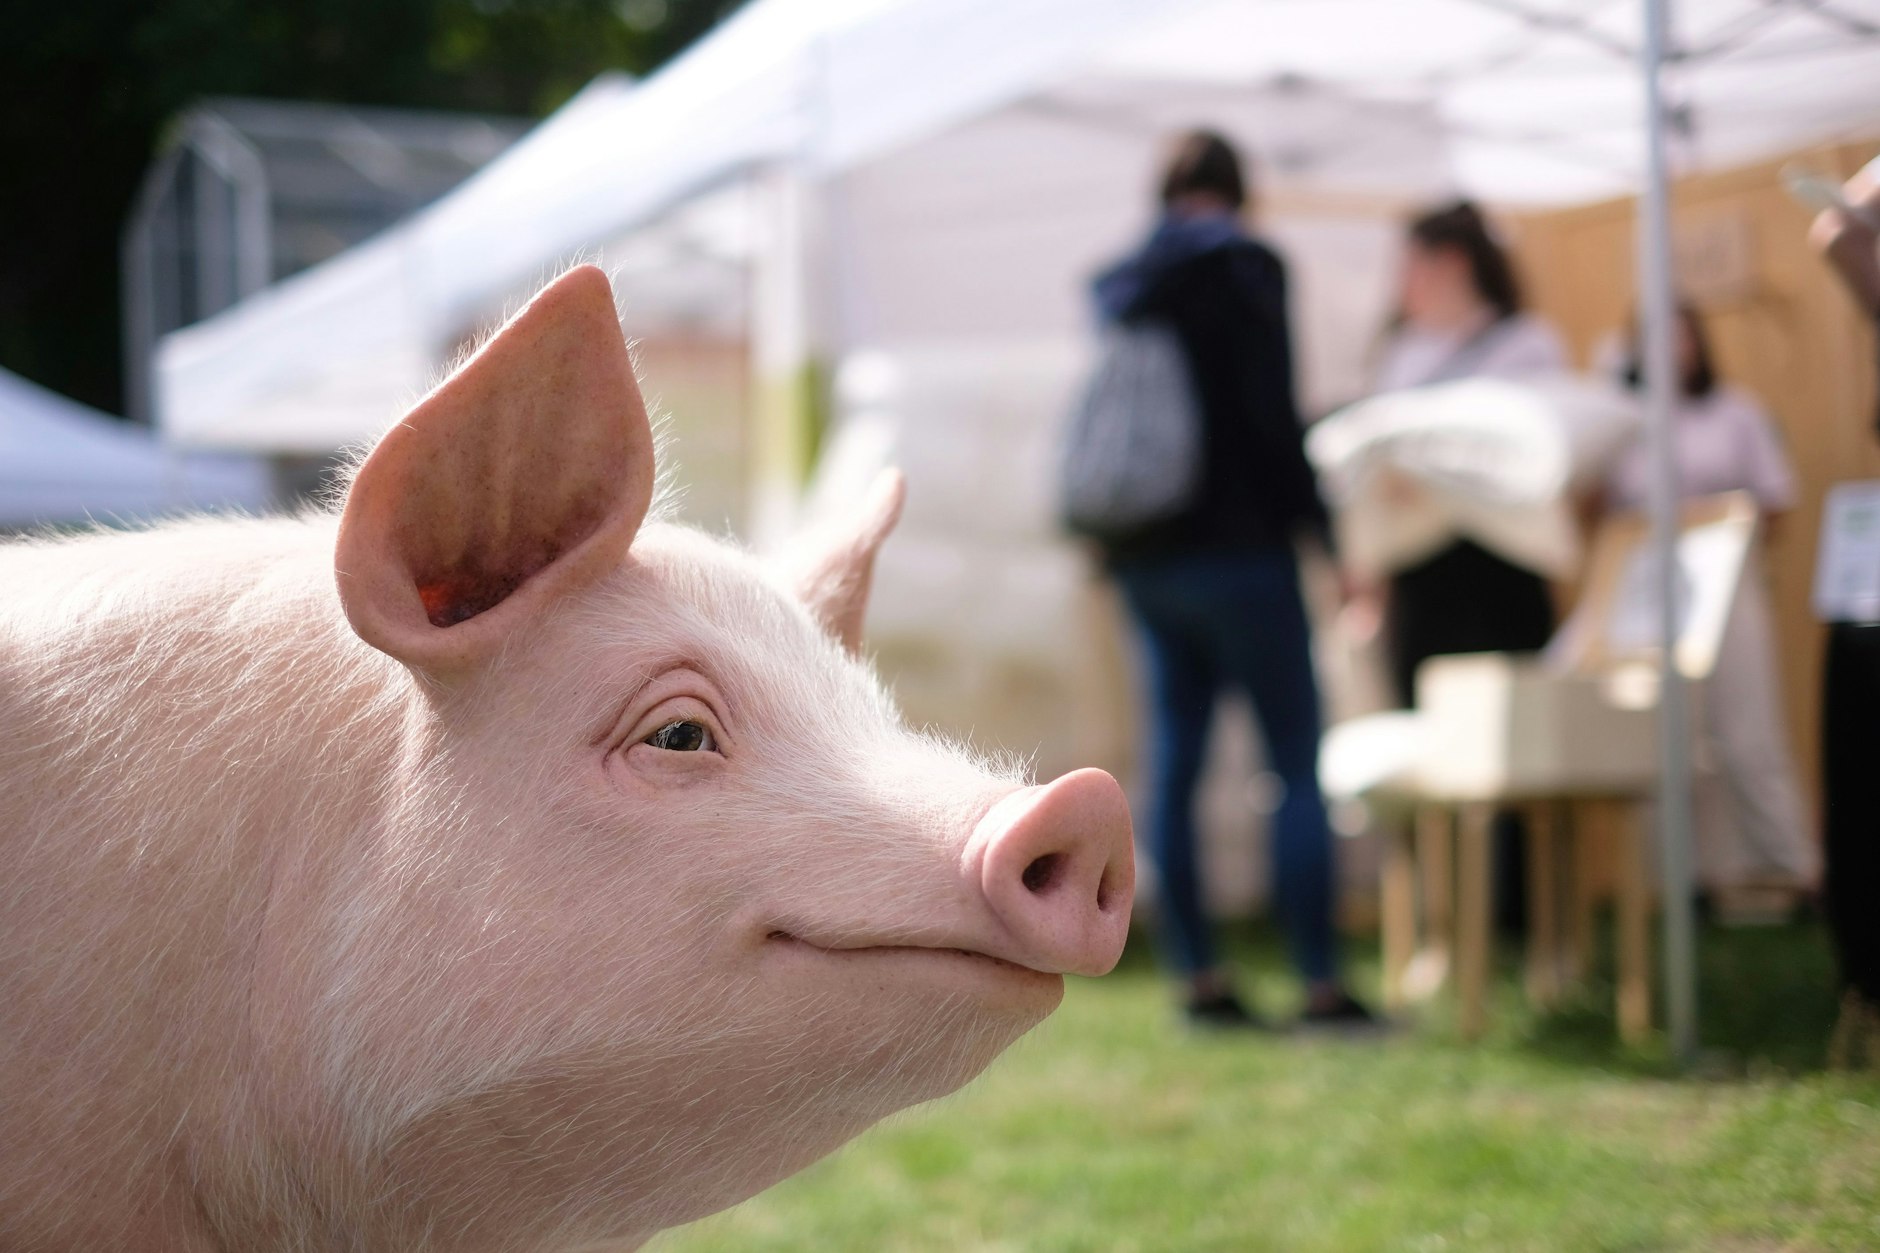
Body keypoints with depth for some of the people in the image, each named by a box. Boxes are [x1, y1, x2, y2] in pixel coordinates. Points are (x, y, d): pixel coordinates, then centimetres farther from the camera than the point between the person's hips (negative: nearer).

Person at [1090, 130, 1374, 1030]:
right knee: (1296, 764, -3)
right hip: (1238, 550, -6)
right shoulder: (1244, 265, -7)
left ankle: (1199, 975, 9)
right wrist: (1323, 533, -7)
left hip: (1144, 560, 7)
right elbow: (1272, 419, -13)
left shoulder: (1118, 284, 11)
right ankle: (1319, 983, -4)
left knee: (1172, 766, 7)